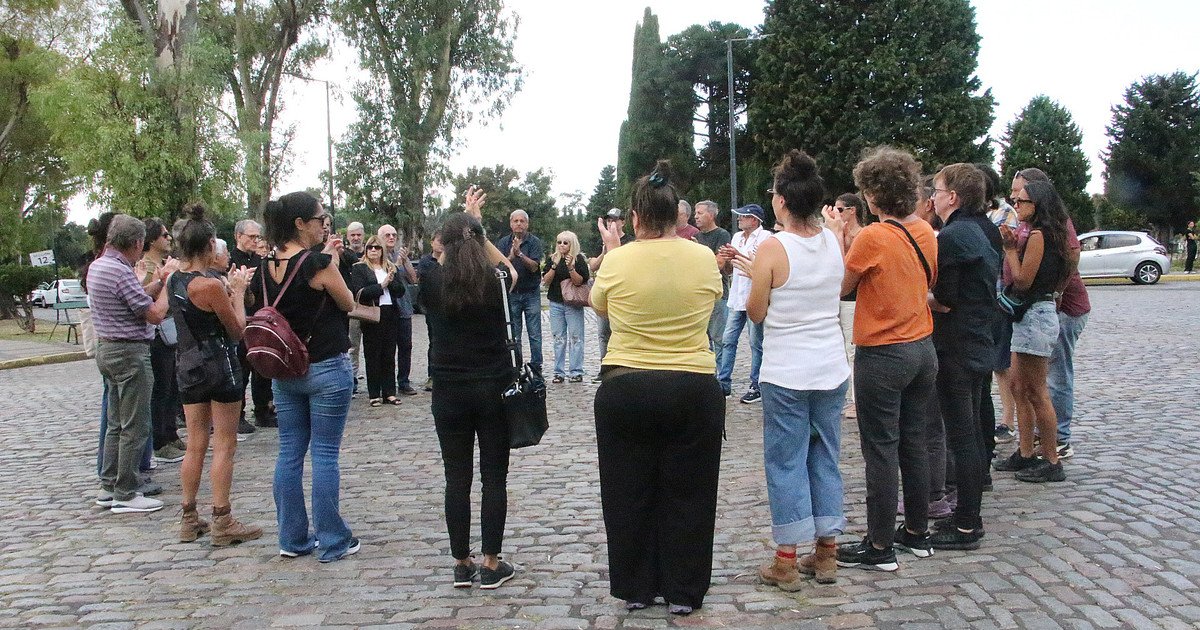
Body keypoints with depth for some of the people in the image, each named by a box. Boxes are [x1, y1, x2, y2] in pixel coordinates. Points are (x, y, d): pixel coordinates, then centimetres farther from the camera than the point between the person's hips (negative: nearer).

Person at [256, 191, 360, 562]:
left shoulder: (266, 268, 2)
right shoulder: (318, 263, -17)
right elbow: (348, 304, -4)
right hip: (326, 369, -6)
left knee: (289, 453, 11)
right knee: (325, 455, 1)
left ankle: (293, 538, 20)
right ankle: (333, 542, 9)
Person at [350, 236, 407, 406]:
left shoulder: (391, 268, 15)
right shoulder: (359, 269, 2)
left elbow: (401, 290, 6)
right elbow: (360, 292, -11)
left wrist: (391, 281, -12)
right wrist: (382, 285, -11)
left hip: (390, 315, 4)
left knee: (389, 355, 6)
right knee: (373, 355, 0)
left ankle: (389, 392, 12)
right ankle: (374, 394, 5)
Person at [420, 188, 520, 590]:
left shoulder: (432, 282, -6)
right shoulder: (496, 280, -7)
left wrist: (467, 219, 25)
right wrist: (475, 224, 22)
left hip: (449, 393, 1)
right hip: (494, 390, 0)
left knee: (457, 479, 8)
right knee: (494, 478, 6)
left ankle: (462, 565, 14)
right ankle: (492, 565, 10)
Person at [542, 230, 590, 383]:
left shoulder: (578, 259, -2)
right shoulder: (551, 259, 6)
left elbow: (580, 282, -8)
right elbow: (546, 281, -1)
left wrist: (571, 268, -22)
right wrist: (554, 266, -14)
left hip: (573, 303, -3)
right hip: (556, 303, 3)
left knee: (575, 337, -3)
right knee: (558, 338, 4)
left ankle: (576, 372, 0)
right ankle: (559, 373, 8)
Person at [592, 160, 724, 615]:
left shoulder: (618, 260, -8)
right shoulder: (704, 258, -5)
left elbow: (598, 305, 12)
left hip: (625, 390, 0)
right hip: (693, 390, 1)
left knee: (630, 494, 14)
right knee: (687, 495, 12)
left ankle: (635, 590, 24)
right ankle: (683, 594, 21)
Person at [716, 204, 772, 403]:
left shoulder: (765, 237, -8)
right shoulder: (737, 237, 14)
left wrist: (740, 256, -21)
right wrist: (724, 261, -4)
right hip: (736, 297, 7)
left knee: (756, 343, 1)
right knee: (728, 340, 7)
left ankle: (756, 386, 9)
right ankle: (724, 384, 14)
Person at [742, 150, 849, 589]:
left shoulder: (772, 249, -14)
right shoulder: (835, 242, 2)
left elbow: (756, 314, -6)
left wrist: (754, 276, 11)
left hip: (786, 373, -5)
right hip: (831, 368, 5)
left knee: (786, 462, 4)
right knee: (826, 458, 14)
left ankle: (786, 562, 10)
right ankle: (826, 555, 22)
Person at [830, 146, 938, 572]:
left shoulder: (872, 238, -17)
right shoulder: (925, 233, 3)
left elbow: (841, 286, -6)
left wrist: (834, 237, 2)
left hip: (882, 354, -7)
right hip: (923, 349, 7)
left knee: (881, 450, 0)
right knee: (914, 444, 16)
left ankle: (879, 548, 6)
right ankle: (917, 533, 27)